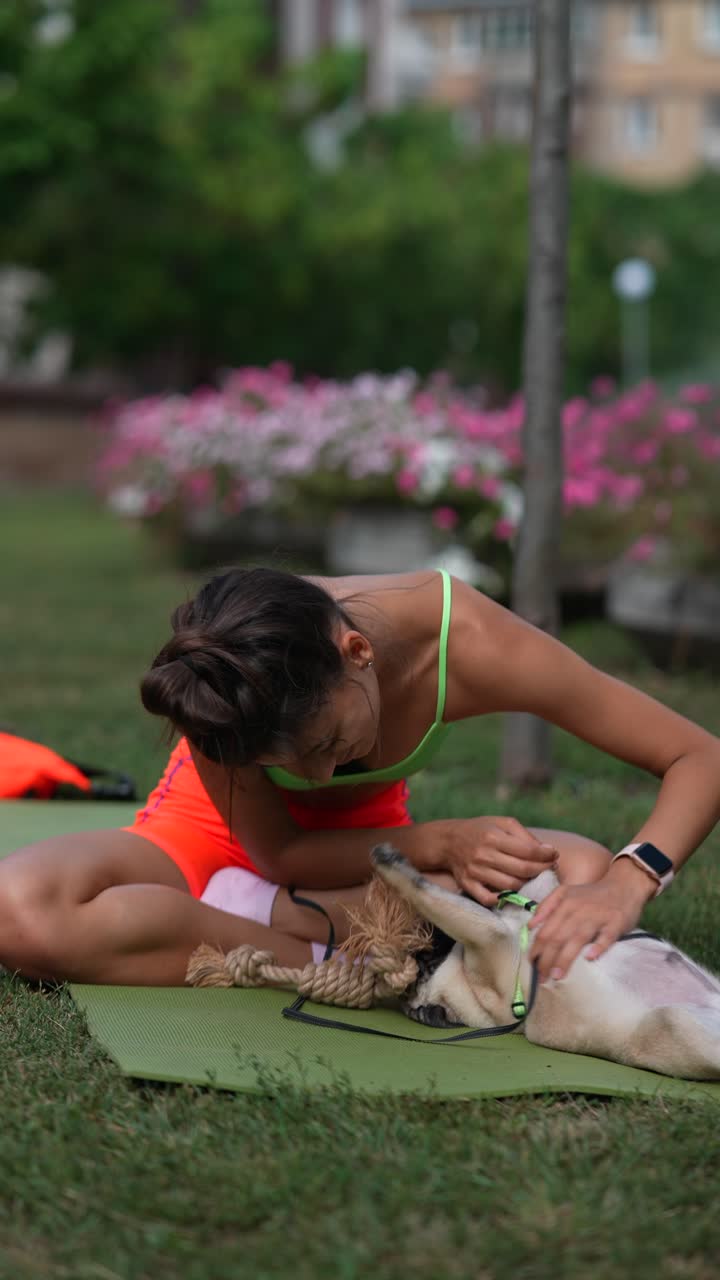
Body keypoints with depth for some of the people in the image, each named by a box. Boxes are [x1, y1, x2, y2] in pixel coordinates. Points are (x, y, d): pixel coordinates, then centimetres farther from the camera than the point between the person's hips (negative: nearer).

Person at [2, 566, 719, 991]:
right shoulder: (216, 679, -35)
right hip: (215, 821, -2)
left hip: (364, 835, 2)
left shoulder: (465, 642, -34)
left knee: (582, 872, -29)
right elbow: (277, 854, -21)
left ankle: (233, 910, -20)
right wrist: (437, 844, -36)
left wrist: (625, 883, -48)